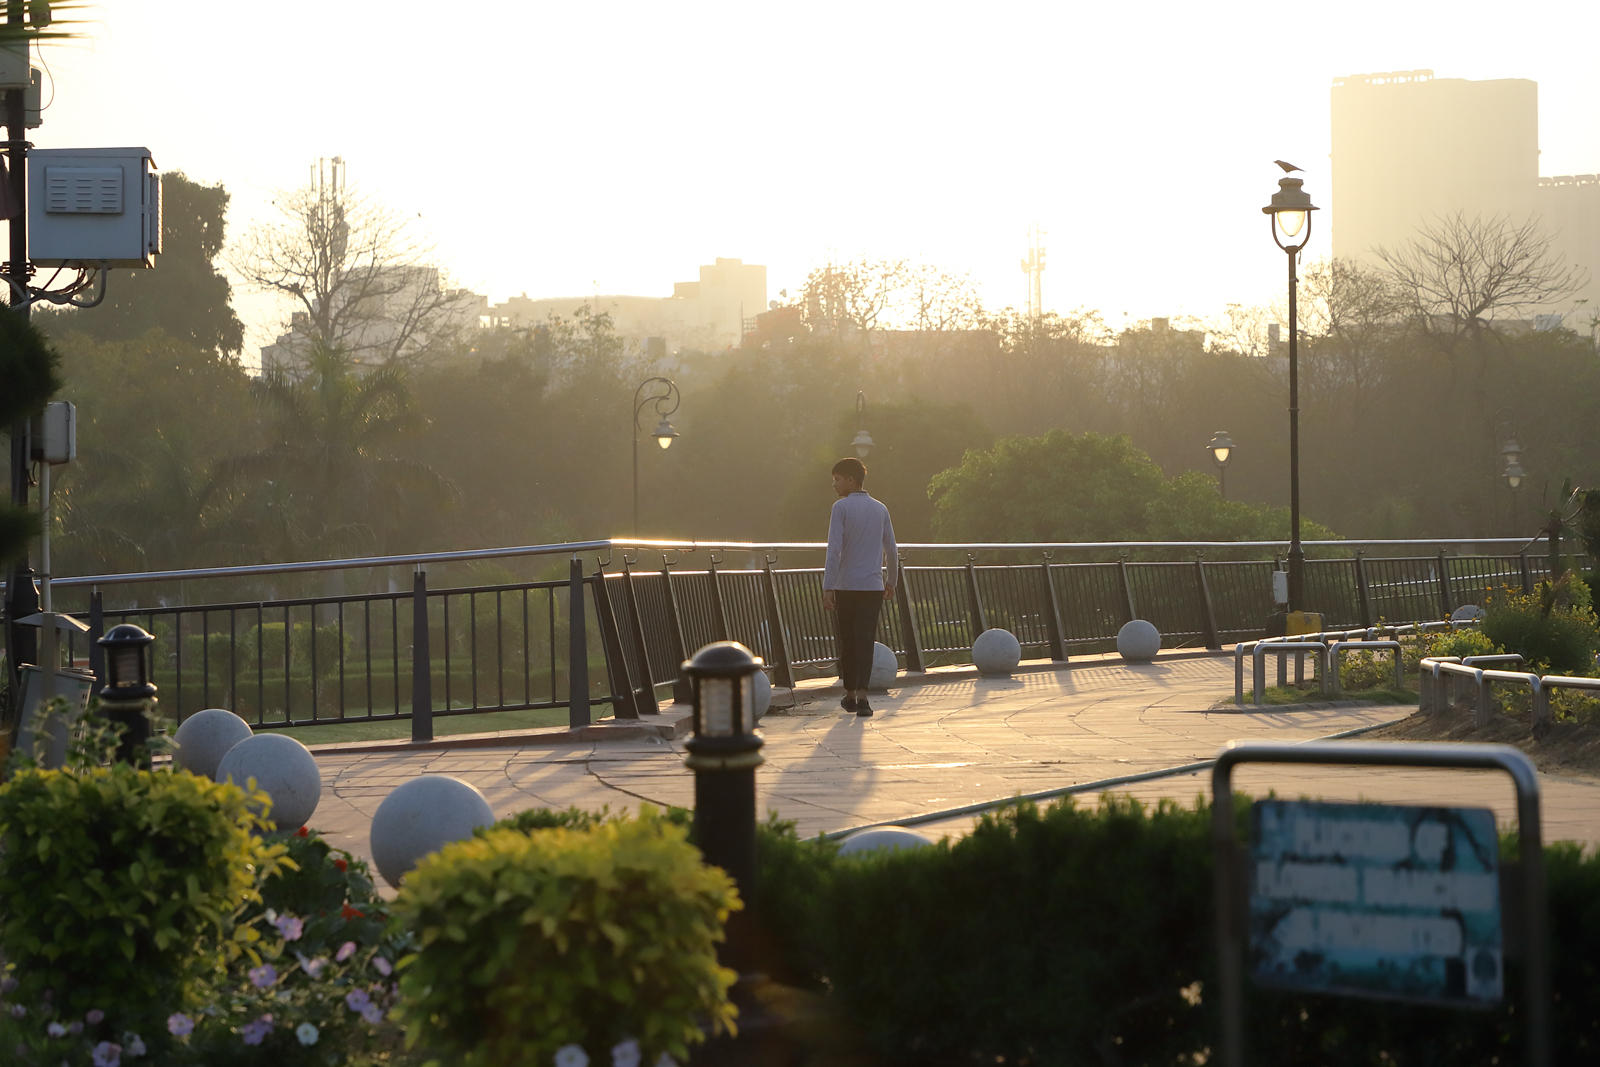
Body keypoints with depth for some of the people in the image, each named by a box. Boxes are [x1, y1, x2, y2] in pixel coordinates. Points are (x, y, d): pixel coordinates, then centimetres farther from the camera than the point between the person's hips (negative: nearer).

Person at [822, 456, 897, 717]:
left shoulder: (841, 507, -5)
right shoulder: (880, 509, 10)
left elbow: (834, 549, -12)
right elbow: (891, 550, 14)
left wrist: (828, 587, -13)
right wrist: (890, 581, 27)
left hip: (846, 587, -3)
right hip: (873, 585, 3)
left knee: (847, 641, 10)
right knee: (865, 640, -3)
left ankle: (850, 695, 20)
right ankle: (861, 695, -17)